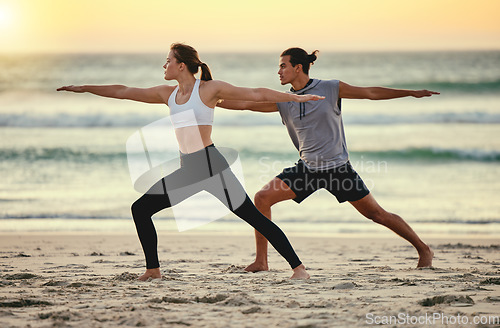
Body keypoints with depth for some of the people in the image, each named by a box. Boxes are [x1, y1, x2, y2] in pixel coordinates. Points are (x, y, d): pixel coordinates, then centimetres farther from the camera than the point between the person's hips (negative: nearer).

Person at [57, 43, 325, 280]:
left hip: (211, 165, -7)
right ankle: (153, 270, 12)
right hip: (187, 170, 7)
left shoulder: (210, 89, -6)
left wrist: (297, 97, -12)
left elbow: (256, 94, -6)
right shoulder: (167, 94, 11)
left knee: (254, 217, -11)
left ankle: (298, 267, -8)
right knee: (140, 209, 3)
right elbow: (123, 92, 18)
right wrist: (84, 88, 20)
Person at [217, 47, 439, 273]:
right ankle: (261, 261, -1)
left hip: (338, 167, -4)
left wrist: (412, 93, -1)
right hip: (307, 168, 4)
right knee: (262, 198, -11)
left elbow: (370, 93, -1)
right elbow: (245, 104, 4)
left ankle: (423, 250, 14)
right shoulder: (283, 101, 3)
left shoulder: (330, 89, -6)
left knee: (376, 213, -2)